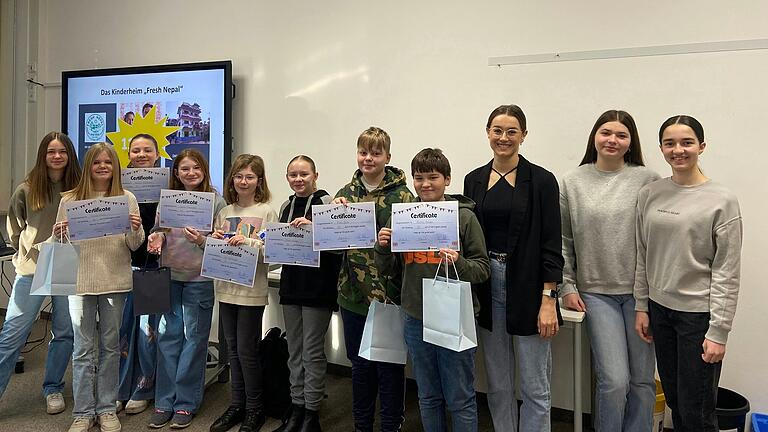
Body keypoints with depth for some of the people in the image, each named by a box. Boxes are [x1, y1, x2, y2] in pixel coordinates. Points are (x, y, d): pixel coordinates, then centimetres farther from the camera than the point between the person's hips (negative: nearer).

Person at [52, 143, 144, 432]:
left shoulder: (127, 199, 2)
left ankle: (107, 409, 22)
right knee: (83, 349, 7)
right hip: (81, 281, 0)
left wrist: (136, 230, -19)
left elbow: (134, 246, 1)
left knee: (110, 346, 10)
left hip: (115, 282, 0)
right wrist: (57, 235, -14)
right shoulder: (70, 200, 2)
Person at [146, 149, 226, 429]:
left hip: (200, 279, -3)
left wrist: (202, 241, -21)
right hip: (169, 276, 3)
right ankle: (164, 402, 21)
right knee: (168, 337, 9)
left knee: (194, 338, 6)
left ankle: (186, 404, 18)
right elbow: (157, 233, 16)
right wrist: (156, 239, -5)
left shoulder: (215, 202, -3)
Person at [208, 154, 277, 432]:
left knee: (247, 351, 2)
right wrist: (213, 240, -5)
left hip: (252, 291, -5)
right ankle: (237, 405, 29)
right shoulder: (224, 212, 9)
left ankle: (254, 410, 19)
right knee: (233, 350, 14)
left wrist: (248, 242, -24)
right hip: (226, 289, 5)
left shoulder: (266, 212, -6)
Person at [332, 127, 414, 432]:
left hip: (389, 295, -4)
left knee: (389, 367, 9)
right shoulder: (345, 193, 7)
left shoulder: (402, 195, -7)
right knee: (359, 365, 19)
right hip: (353, 294, 5)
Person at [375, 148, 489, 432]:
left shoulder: (464, 216, -6)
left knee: (460, 400, 9)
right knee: (428, 397, 19)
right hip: (416, 320, 4)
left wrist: (459, 263, -23)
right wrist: (383, 248, -8)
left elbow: (483, 268, -4)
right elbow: (389, 270, 11)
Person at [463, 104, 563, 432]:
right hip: (487, 287, 4)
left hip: (528, 288, -4)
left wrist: (548, 299, -13)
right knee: (498, 384, 15)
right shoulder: (474, 180, 7)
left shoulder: (541, 180, -5)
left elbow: (552, 244, -7)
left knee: (534, 387, 5)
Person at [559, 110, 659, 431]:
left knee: (642, 379, 11)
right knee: (614, 380, -3)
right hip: (596, 292, 0)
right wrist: (567, 287, 2)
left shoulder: (648, 180, 0)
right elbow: (562, 240, 5)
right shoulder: (572, 182, 3)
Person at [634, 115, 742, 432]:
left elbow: (727, 273, -10)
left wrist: (718, 331, -12)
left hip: (699, 313, -4)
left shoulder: (722, 200, -9)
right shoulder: (649, 195, 3)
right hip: (660, 309, 4)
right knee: (674, 401, 16)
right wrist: (642, 307, 7)